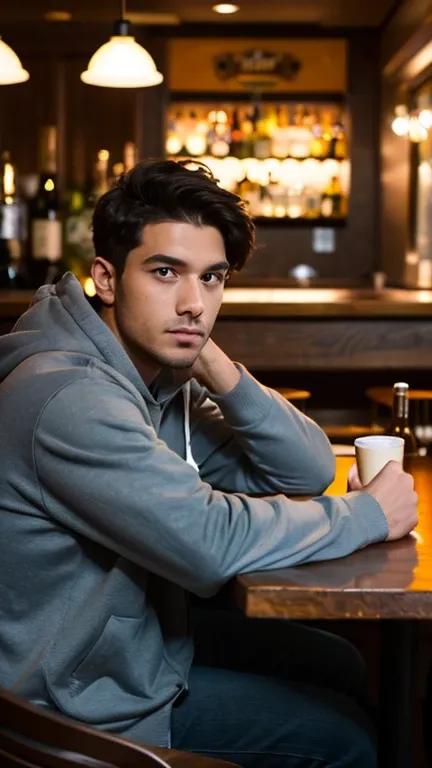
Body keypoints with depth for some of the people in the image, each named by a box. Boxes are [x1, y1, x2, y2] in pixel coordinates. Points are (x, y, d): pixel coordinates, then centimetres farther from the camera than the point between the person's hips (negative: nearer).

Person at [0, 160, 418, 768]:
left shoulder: (163, 376, -2)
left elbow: (309, 471, -2)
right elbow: (210, 543, -34)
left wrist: (217, 371, -19)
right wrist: (369, 514, -19)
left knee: (338, 666, 16)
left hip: (146, 631, 8)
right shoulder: (71, 399, -31)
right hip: (87, 701, -8)